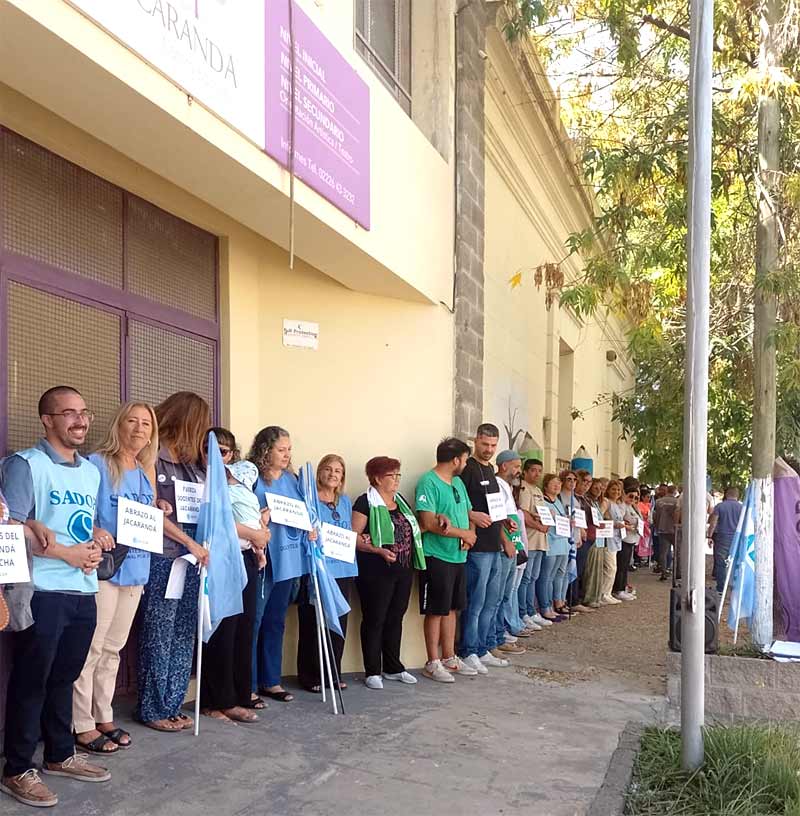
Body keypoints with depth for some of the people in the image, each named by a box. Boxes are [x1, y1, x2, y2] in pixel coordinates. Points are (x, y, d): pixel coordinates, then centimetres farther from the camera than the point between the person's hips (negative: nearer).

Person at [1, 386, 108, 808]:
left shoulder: (91, 471, 15)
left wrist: (97, 545, -1)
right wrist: (68, 553, -15)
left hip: (84, 592, 7)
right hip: (43, 592, -7)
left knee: (64, 677, 16)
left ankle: (60, 755, 29)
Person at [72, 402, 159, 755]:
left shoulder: (147, 471, 13)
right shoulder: (97, 464, -9)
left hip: (135, 567, 7)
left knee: (113, 648, 15)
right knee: (91, 649, -3)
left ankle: (104, 717, 25)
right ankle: (82, 726, 5)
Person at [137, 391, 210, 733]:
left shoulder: (192, 463, 14)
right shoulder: (152, 460, -6)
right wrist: (190, 543, -11)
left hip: (193, 558, 7)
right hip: (163, 558, -7)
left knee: (184, 635, 9)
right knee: (159, 635, 0)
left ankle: (172, 704, 19)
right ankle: (152, 709, 11)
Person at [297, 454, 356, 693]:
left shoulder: (345, 501, 16)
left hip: (343, 569, 6)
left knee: (338, 623, 9)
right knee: (312, 624, -3)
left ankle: (334, 673, 19)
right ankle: (310, 676, 6)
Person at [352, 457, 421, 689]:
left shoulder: (400, 500, 15)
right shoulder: (366, 502, -8)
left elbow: (410, 529, 24)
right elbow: (353, 537, -14)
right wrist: (379, 550, -23)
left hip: (403, 570, 7)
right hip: (377, 571, -7)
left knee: (395, 618, 13)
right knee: (374, 619, 0)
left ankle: (393, 668, 24)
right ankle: (372, 672, 7)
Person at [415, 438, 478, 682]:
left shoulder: (458, 483, 13)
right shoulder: (428, 483, -14)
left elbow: (468, 514, 19)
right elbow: (429, 523, -23)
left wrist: (469, 536, -4)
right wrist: (464, 533, -13)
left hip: (458, 556, 8)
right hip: (437, 558, -8)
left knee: (451, 609, 15)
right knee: (436, 611, 0)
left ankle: (449, 658, 25)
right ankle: (433, 663, 9)